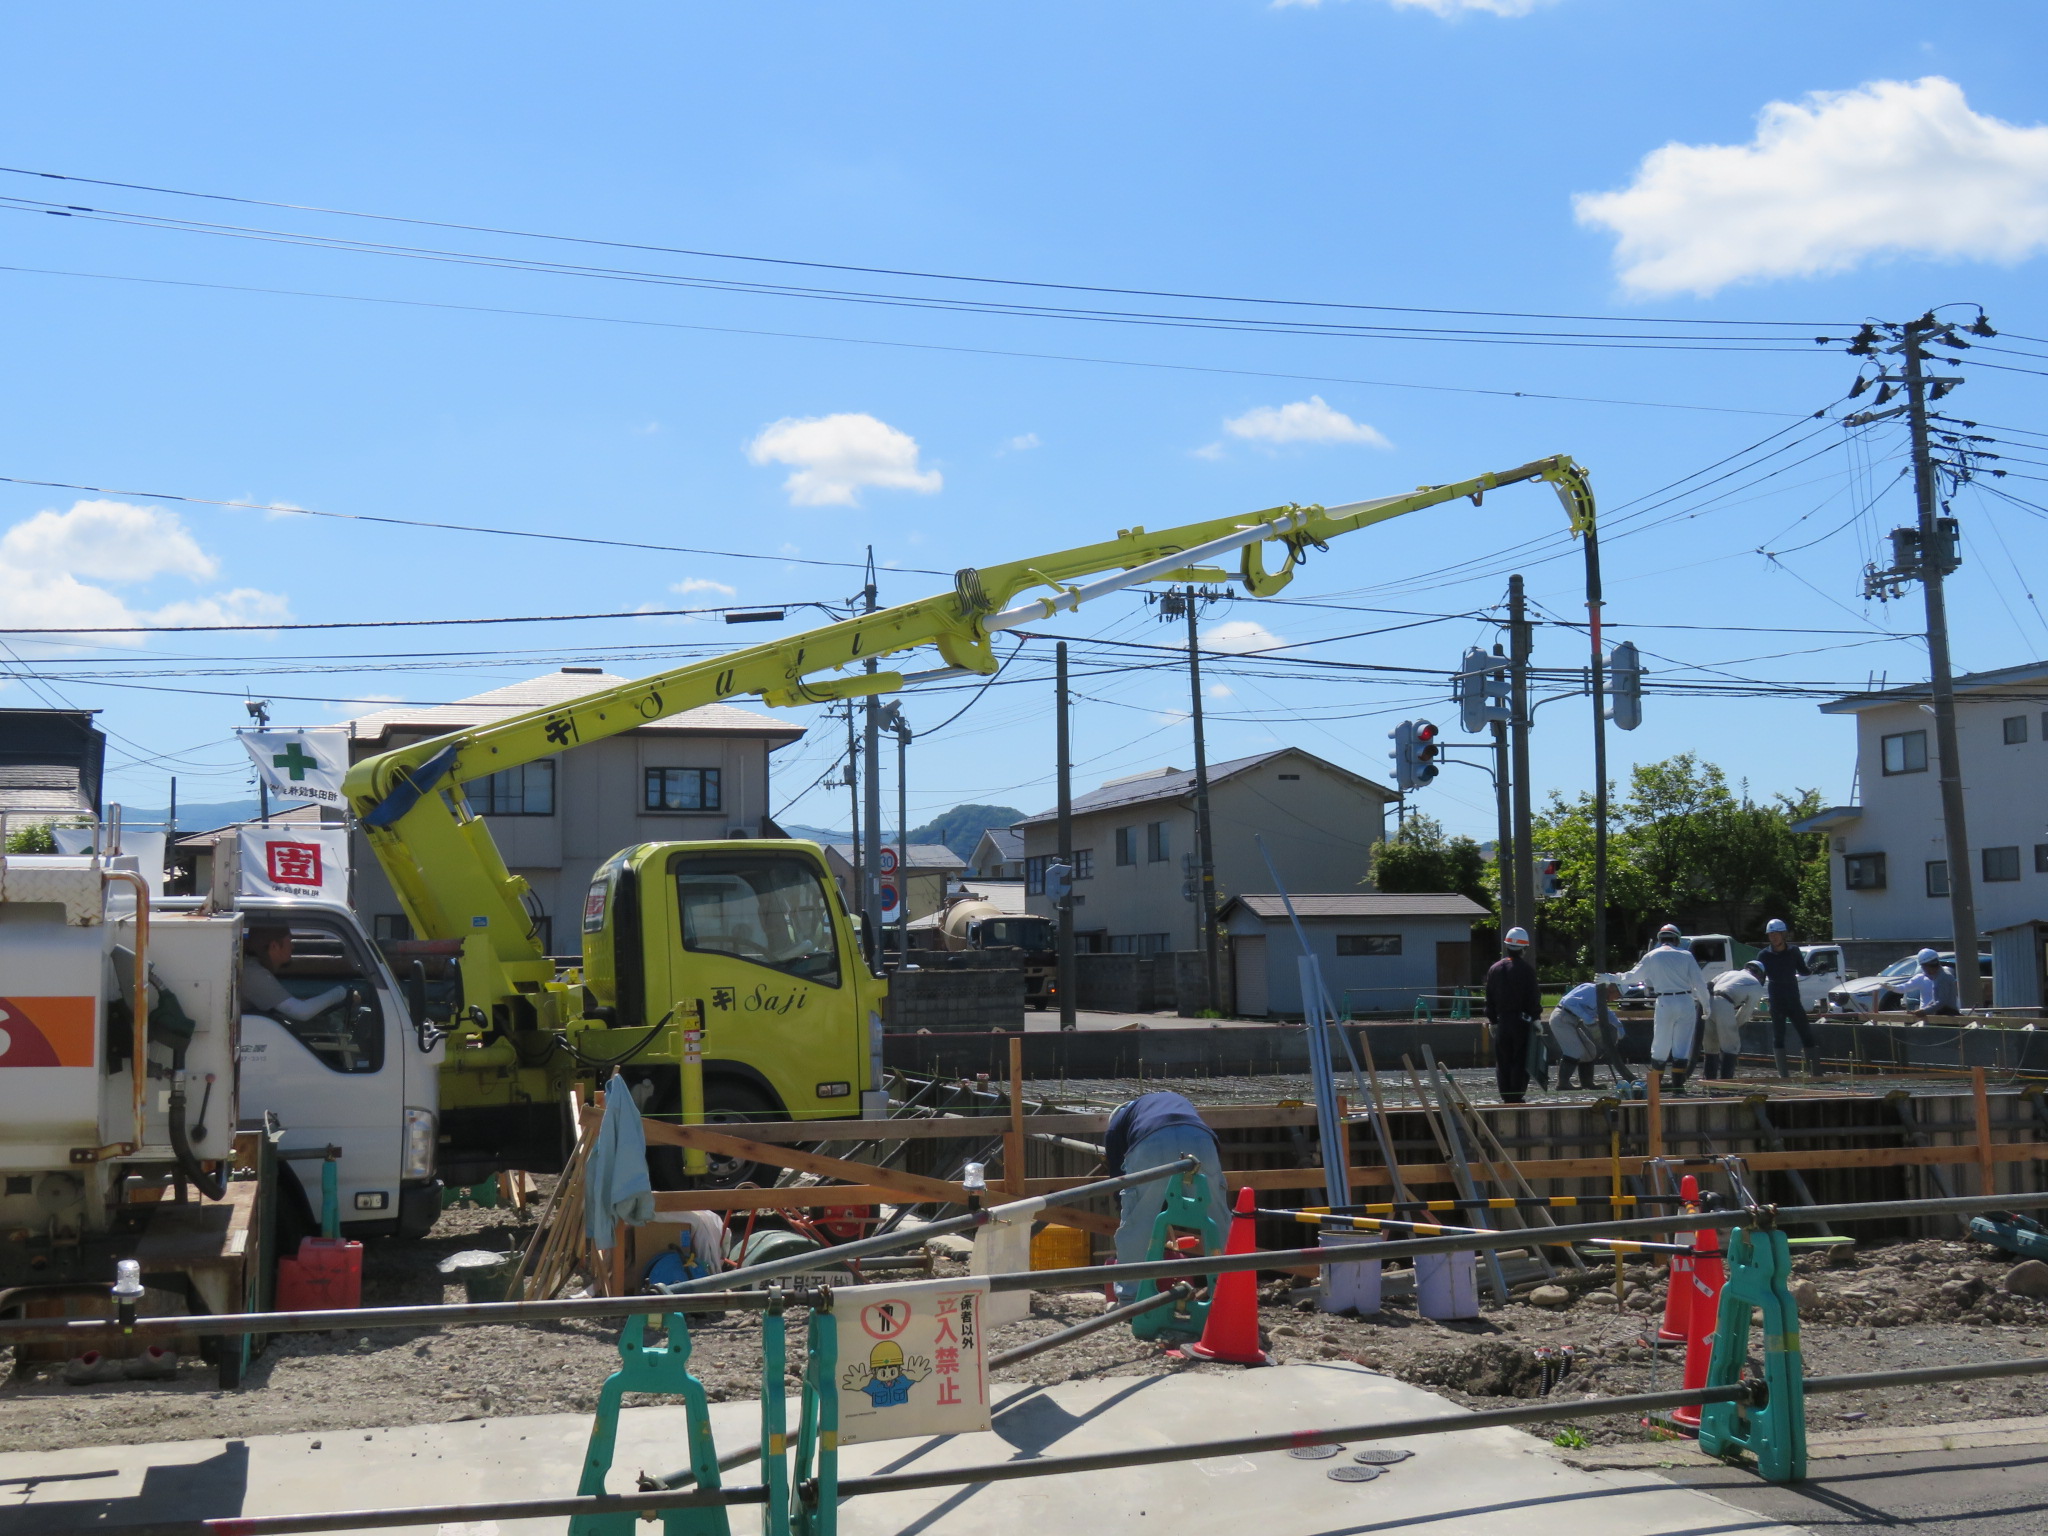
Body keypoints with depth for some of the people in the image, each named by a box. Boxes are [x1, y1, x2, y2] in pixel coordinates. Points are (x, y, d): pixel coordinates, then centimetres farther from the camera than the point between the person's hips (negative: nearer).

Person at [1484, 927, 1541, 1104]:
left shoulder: (1495, 969, 8)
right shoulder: (1526, 969, -7)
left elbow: (1490, 998, 11)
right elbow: (1533, 996, -9)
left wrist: (1492, 1020, 16)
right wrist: (1536, 1017, -2)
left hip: (1501, 1021, 4)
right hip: (1521, 1021, -4)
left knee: (1503, 1062, 8)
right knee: (1520, 1061, 0)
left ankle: (1506, 1097, 8)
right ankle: (1517, 1096, -4)